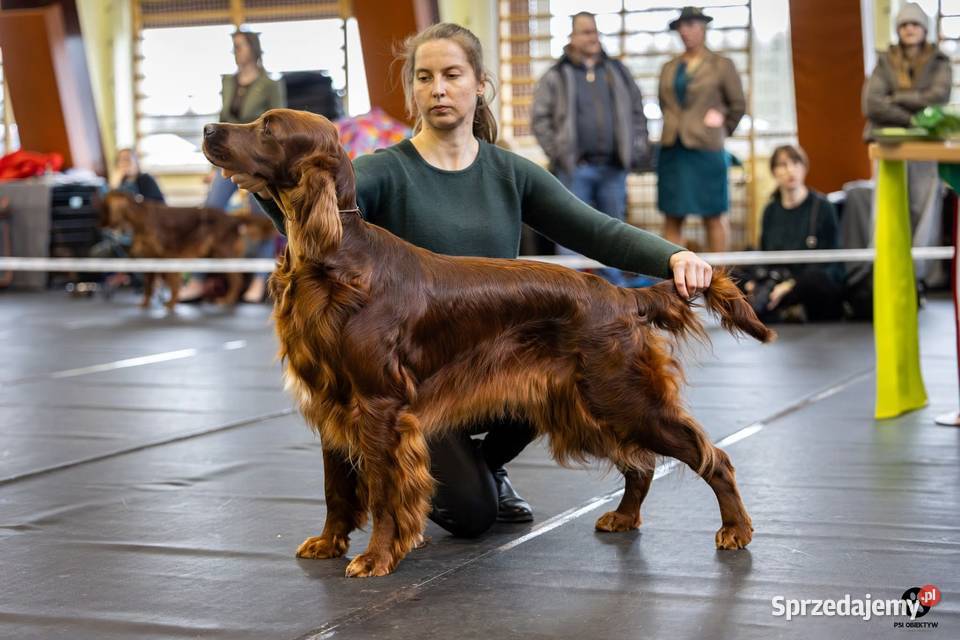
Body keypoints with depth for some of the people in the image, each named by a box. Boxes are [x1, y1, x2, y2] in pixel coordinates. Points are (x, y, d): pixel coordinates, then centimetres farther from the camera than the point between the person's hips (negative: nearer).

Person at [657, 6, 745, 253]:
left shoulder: (722, 65, 2)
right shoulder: (669, 68, 12)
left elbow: (738, 104, 7)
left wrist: (721, 131, 12)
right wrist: (677, 127, 12)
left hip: (705, 149, -3)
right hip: (673, 149, 4)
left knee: (714, 217, 2)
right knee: (672, 217, 2)